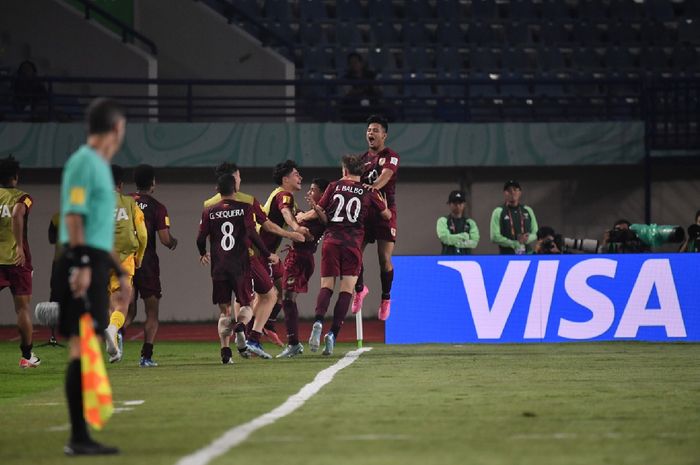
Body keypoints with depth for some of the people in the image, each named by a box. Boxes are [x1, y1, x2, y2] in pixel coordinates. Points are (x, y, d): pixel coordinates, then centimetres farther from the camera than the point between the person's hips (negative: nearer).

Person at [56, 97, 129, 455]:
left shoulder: (100, 166, 21)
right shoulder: (84, 162, -8)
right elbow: (73, 216, -16)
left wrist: (119, 273, 30)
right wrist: (81, 264, -24)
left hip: (93, 264, 10)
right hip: (82, 266, -10)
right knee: (81, 346, -10)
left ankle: (81, 436, 13)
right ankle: (78, 437, -11)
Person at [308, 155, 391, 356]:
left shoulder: (334, 186, 7)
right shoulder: (369, 192, 7)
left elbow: (324, 216, 2)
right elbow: (387, 215, 18)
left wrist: (315, 207, 17)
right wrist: (385, 206, 35)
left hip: (331, 241, 1)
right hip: (353, 244, -1)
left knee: (326, 286, 3)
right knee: (346, 290, 1)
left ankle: (318, 321, -23)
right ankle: (333, 334, -10)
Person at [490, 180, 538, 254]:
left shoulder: (527, 211, 12)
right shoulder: (498, 212, 1)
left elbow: (536, 233, 13)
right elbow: (495, 237, -7)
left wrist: (527, 239, -10)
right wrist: (515, 244, -13)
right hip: (507, 255, -3)